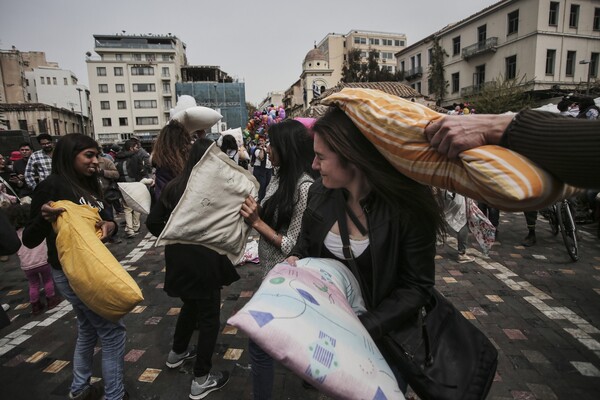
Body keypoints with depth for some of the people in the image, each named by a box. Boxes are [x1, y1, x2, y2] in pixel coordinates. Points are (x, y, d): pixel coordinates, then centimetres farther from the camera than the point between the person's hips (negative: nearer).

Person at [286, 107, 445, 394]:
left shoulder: (407, 206, -25)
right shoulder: (320, 192, -11)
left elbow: (417, 286, -19)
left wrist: (366, 326, -27)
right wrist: (295, 258, -14)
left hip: (382, 334, -3)